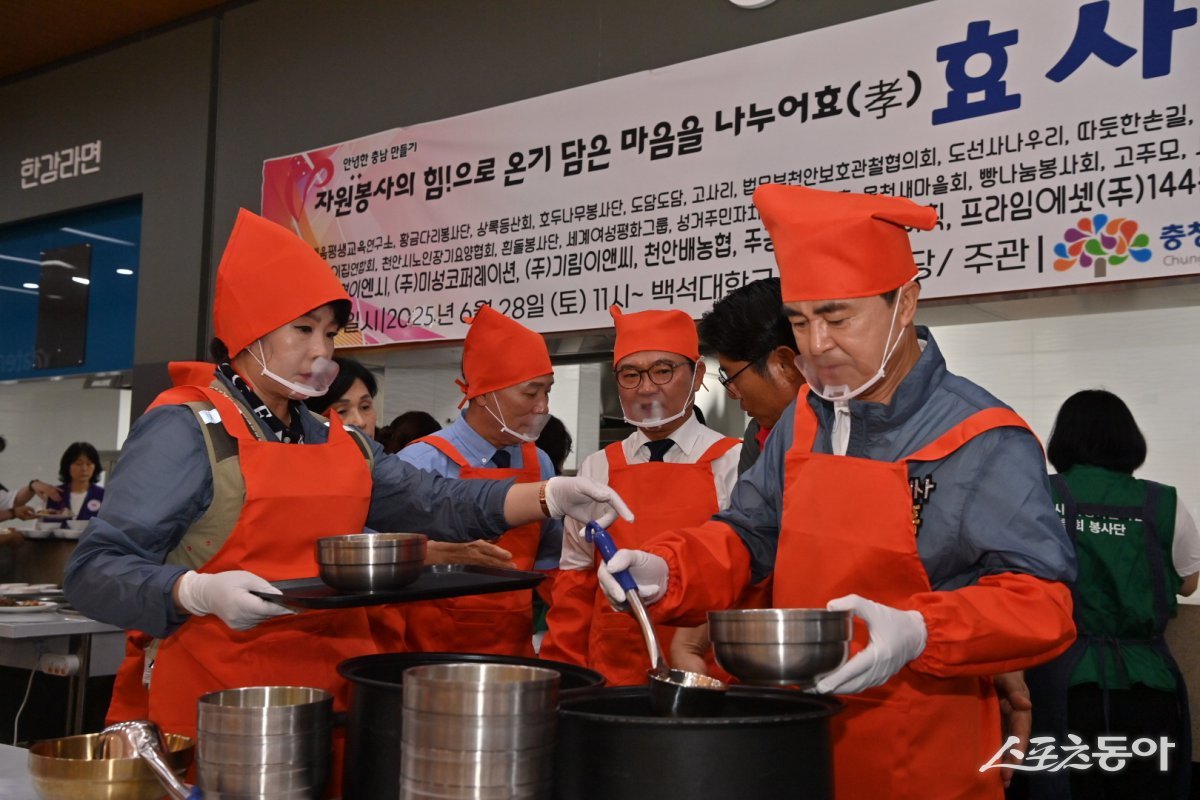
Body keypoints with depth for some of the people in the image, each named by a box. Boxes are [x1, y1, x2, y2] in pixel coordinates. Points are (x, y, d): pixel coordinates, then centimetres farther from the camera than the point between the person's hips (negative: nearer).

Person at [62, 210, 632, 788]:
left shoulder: (343, 443, 13)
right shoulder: (186, 430, -9)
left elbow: (433, 503, 4)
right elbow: (94, 572, -13)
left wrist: (551, 497, -8)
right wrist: (201, 593, -30)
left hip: (325, 707, 6)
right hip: (207, 718, -6)